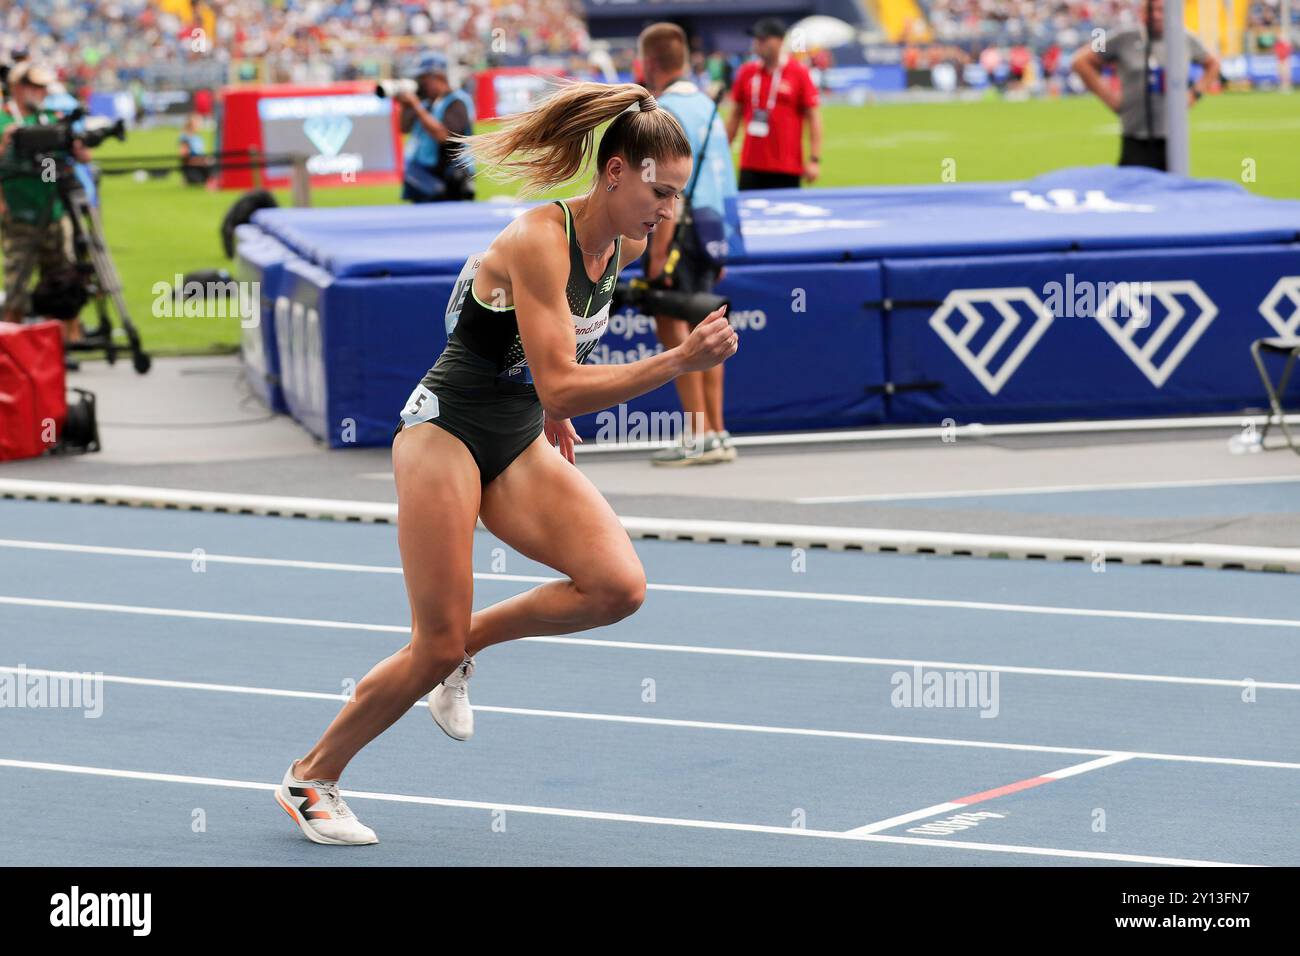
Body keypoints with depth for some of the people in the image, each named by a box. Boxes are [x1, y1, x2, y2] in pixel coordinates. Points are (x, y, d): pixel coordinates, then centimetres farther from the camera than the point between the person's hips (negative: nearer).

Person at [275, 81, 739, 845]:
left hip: (519, 444, 7)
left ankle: (469, 639, 9)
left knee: (619, 587, -15)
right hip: (447, 431, -7)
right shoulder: (538, 242, -25)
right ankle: (310, 779, 14)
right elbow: (560, 385, -30)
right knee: (436, 651, -6)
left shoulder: (626, 245, 0)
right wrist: (678, 362, -37)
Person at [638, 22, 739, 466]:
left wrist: (658, 251, -20)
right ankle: (716, 434, 13)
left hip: (678, 229, -9)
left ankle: (699, 436, -9)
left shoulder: (664, 110, -12)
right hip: (711, 225, 9)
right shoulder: (707, 105, 14)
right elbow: (726, 182, 16)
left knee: (673, 327, -6)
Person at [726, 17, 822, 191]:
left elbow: (814, 117, -4)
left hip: (786, 169, -3)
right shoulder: (747, 72, 7)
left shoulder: (799, 72, -4)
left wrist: (815, 160, -11)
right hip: (751, 167, 3)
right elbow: (736, 114, 16)